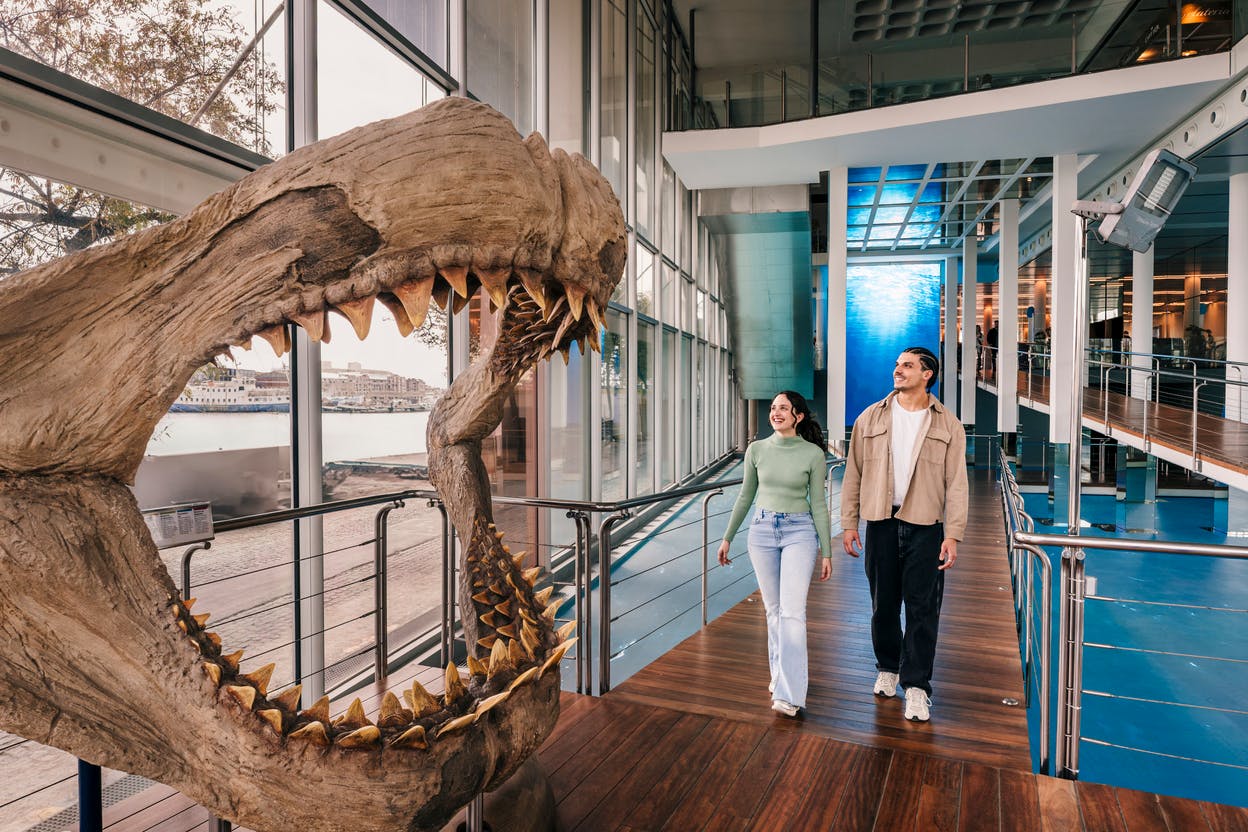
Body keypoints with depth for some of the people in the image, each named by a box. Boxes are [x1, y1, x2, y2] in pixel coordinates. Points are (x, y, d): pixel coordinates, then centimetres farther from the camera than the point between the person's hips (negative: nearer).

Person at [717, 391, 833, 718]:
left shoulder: (813, 454, -5)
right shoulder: (757, 450, 2)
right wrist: (727, 537, 13)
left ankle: (788, 694, -7)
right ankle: (780, 674, 30)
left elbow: (818, 504, 0)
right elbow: (745, 496, 11)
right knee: (773, 610, 12)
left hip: (799, 532, -3)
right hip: (762, 531, 3)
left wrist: (826, 552, 0)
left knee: (792, 612, -11)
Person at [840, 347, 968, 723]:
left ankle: (916, 686, 13)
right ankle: (888, 668, 32)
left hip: (926, 526, -1)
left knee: (923, 609, 1)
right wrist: (849, 524, 1)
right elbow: (853, 475, 5)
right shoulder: (870, 419, 5)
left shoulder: (947, 425, 2)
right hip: (881, 523, 2)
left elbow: (956, 483, -1)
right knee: (883, 604, 11)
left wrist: (952, 535, -8)